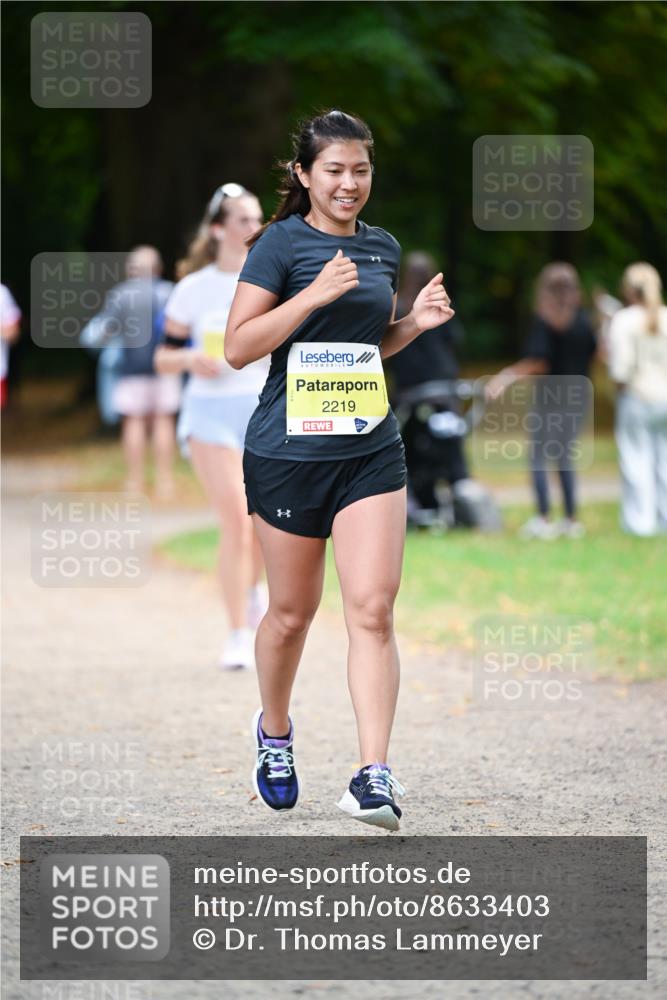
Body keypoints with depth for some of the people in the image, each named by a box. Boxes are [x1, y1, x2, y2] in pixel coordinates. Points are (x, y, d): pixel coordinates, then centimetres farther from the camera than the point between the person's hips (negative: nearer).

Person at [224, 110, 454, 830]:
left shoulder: (383, 248, 11)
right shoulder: (282, 242, -6)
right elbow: (238, 348, -12)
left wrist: (416, 322, 5)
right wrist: (315, 293, -20)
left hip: (370, 451, 4)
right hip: (288, 452, -3)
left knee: (372, 608, -10)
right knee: (292, 610, 9)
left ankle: (374, 777, -13)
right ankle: (274, 731, 37)